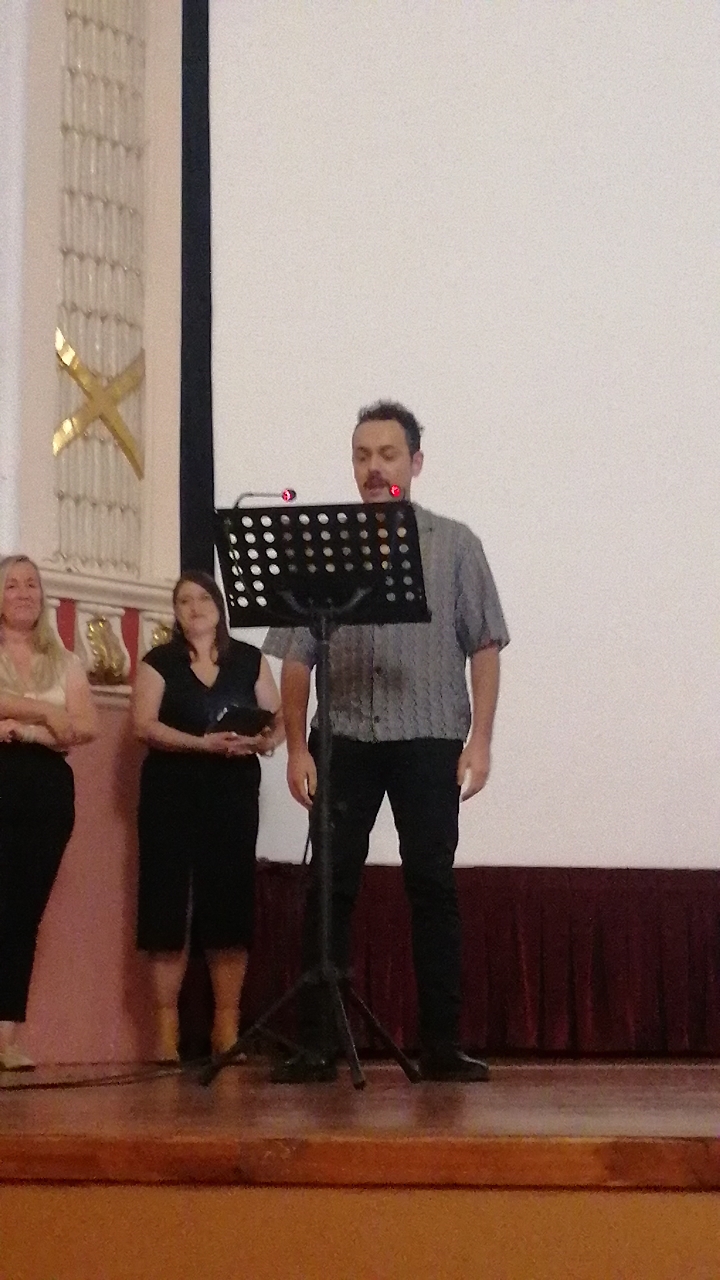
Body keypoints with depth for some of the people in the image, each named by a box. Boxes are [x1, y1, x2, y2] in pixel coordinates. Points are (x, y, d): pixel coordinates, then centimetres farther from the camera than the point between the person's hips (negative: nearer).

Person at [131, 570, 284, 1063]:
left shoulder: (249, 660, 12)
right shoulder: (159, 662, 7)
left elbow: (279, 717, 10)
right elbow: (144, 724, -5)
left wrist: (265, 740, -13)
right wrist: (203, 743, -17)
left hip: (235, 791, 1)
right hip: (172, 791, -1)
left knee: (231, 902, -4)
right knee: (168, 902, -5)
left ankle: (227, 1024, 1)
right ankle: (166, 1024, -2)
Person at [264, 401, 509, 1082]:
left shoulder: (453, 544, 7)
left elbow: (484, 646, 4)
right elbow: (296, 656, 8)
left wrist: (480, 739, -4)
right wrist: (296, 747, 1)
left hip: (428, 740, -1)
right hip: (345, 739, 1)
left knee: (432, 887, 1)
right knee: (330, 886, -1)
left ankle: (442, 1047, 6)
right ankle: (315, 1046, 3)